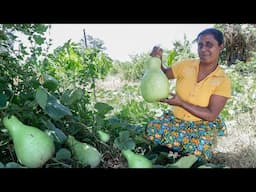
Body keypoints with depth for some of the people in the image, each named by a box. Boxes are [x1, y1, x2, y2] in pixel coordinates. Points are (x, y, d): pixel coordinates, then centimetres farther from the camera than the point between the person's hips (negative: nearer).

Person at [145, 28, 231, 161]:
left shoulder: (223, 81, -13)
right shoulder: (185, 65, -6)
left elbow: (211, 115, -18)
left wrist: (181, 103, -26)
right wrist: (157, 60, -15)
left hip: (203, 124, -2)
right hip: (175, 118, 3)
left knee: (198, 148, -33)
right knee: (151, 130, -24)